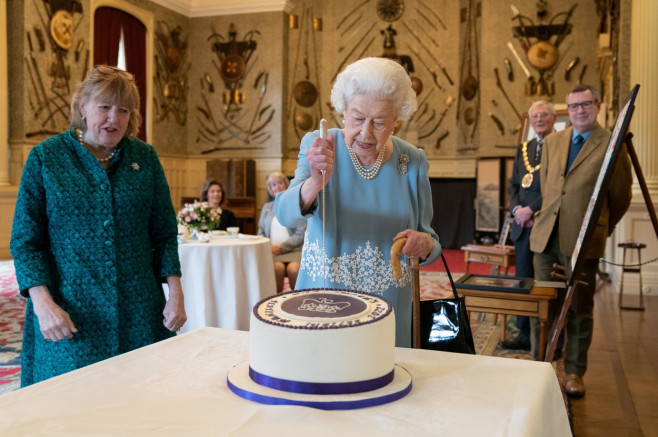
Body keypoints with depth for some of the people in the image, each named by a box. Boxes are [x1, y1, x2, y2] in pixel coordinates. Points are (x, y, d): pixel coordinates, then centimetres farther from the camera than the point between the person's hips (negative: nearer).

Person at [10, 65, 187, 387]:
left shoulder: (145, 157, 6)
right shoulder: (45, 157, 0)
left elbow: (164, 233, 8)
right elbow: (25, 240, -2)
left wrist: (176, 292, -2)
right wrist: (43, 303, -13)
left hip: (139, 312, 2)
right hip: (70, 315, -2)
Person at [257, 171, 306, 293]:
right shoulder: (267, 207, 24)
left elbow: (301, 235, 0)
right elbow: (261, 233, 22)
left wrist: (281, 247, -12)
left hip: (293, 250, -2)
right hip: (272, 251, 2)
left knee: (293, 269, -35)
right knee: (278, 267, -33)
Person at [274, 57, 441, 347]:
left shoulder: (413, 162, -3)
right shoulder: (318, 146, -8)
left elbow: (430, 241, 4)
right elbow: (285, 214, -22)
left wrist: (425, 245, -19)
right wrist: (315, 183, -42)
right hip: (321, 304, -1)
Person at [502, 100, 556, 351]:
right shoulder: (523, 149, 17)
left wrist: (531, 209, -15)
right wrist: (516, 209, -1)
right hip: (523, 226, 7)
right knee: (523, 279, 10)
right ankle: (525, 335, 20)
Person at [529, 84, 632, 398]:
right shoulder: (552, 142, 13)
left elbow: (621, 196, 5)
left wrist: (601, 228, 14)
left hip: (582, 241, -4)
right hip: (546, 237, 4)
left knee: (579, 310, 5)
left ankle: (574, 372, 19)